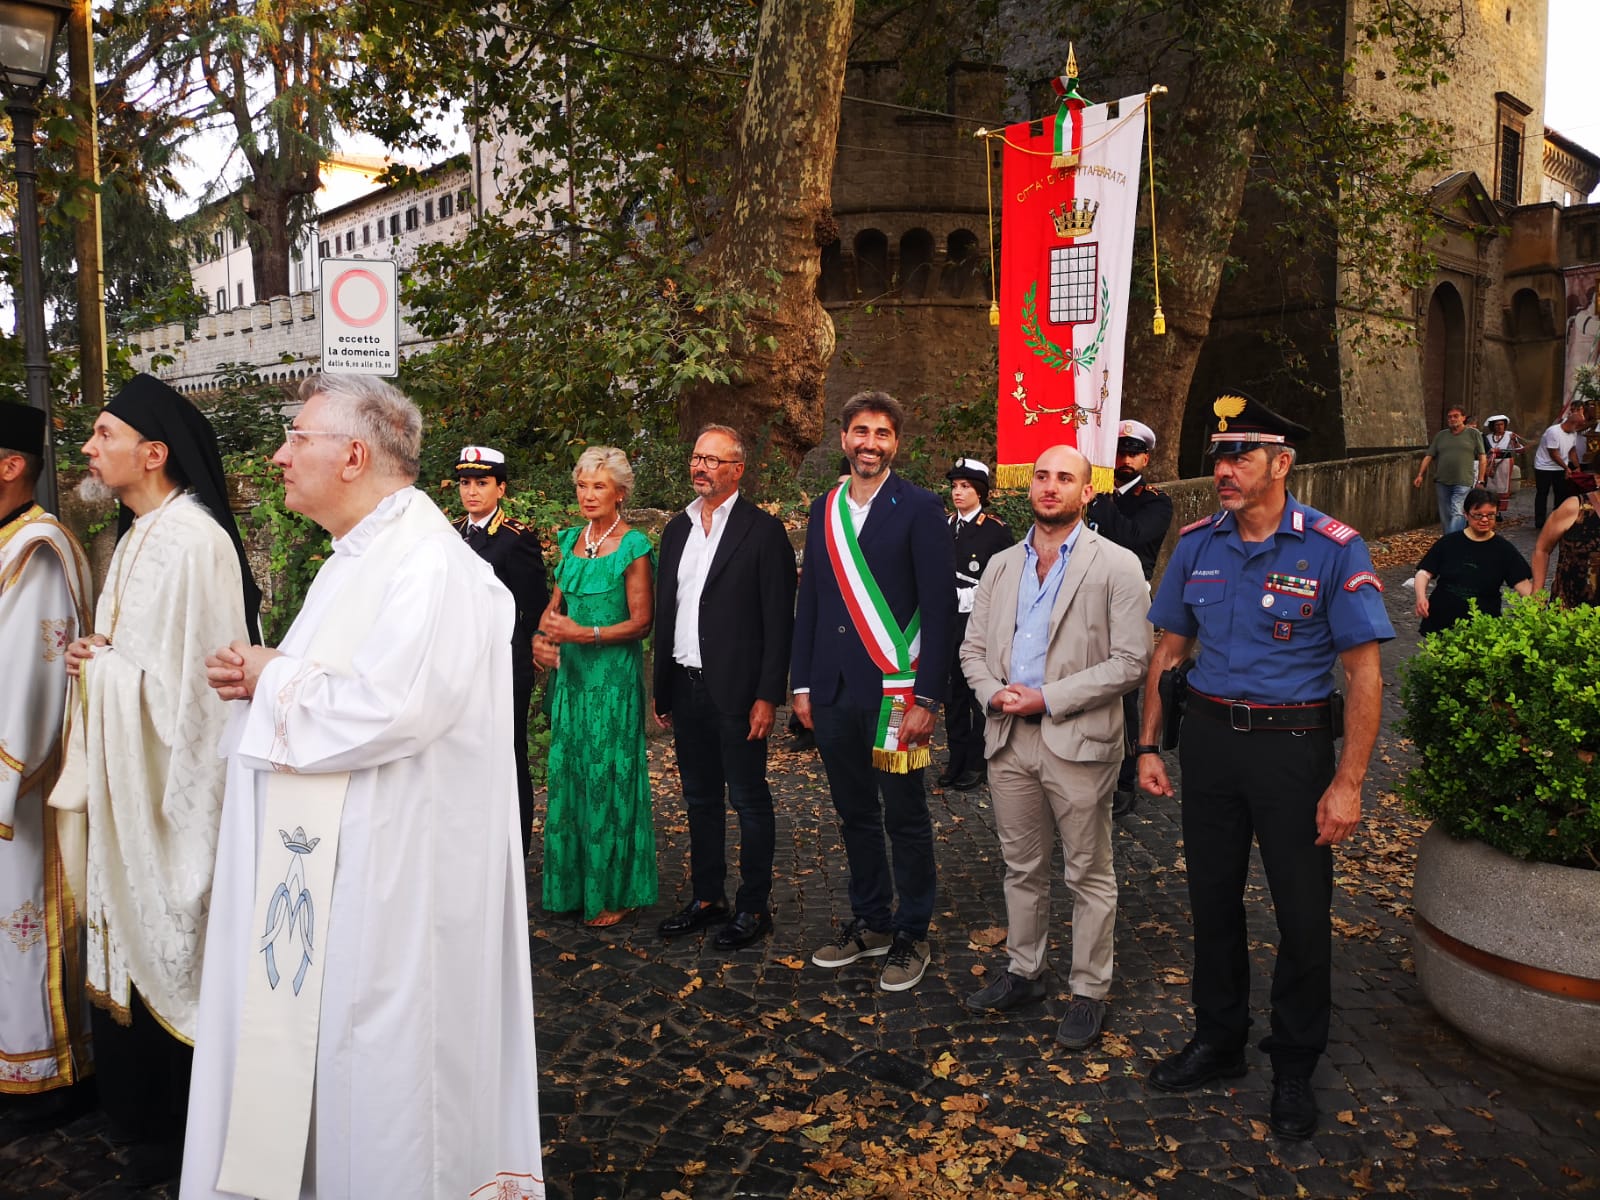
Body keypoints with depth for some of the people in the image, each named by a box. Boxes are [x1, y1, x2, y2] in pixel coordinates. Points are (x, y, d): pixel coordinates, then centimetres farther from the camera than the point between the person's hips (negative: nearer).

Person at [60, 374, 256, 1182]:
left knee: (170, 941, 3)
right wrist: (97, 660, 1)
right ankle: (141, 1107, 34)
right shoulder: (135, 536, 12)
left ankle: (181, 1133, 20)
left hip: (171, 784, -9)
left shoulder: (193, 541, -19)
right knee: (130, 937, 18)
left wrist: (102, 667, -12)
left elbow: (191, 678, -22)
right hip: (126, 780, 9)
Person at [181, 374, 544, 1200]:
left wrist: (272, 680, -13)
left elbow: (387, 706, -29)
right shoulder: (357, 558, 14)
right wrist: (258, 677, 0)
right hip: (327, 856, 10)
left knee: (376, 1051, 4)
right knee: (311, 1030, 19)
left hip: (391, 869, -10)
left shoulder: (430, 565, -19)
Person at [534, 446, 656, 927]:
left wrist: (583, 633, -19)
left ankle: (615, 892, 14)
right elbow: (556, 602, 14)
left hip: (614, 674, -6)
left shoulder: (633, 545, -8)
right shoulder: (571, 539, 11)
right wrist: (542, 636, -6)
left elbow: (641, 622, -11)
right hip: (571, 671, 6)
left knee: (608, 778, 0)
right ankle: (573, 883, 23)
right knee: (568, 774, 9)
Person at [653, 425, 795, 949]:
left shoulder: (763, 530, -7)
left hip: (736, 691, -6)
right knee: (700, 799, 16)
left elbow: (778, 619, -10)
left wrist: (768, 695, -15)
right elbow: (664, 610, 14)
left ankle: (754, 907, 17)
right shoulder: (677, 529, 12)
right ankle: (707, 897, 29)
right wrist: (662, 689, 11)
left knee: (749, 801, 5)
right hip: (686, 688, 6)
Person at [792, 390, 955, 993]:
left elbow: (939, 609, -9)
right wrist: (802, 684, 9)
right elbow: (809, 601, 13)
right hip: (834, 692, 5)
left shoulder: (920, 508, -5)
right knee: (855, 814, 15)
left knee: (905, 819, 6)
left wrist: (927, 697, -13)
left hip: (895, 691, -5)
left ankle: (911, 935, 22)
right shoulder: (824, 510, 10)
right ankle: (870, 922, 30)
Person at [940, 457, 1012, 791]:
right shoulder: (944, 527, 9)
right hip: (948, 622, 5)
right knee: (952, 692, 10)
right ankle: (956, 759, 21)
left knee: (980, 694, 3)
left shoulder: (996, 530, -6)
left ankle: (976, 763, 14)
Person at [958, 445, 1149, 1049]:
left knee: (1089, 875, 7)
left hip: (1078, 741, -4)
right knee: (1021, 868, 17)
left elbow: (1129, 662, -11)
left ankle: (1089, 992, 21)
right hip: (1008, 739, 5)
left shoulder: (1117, 565, -6)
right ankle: (1023, 972, 32)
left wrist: (1047, 699, -16)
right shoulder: (1001, 567, 11)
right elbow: (973, 648, 13)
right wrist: (994, 693, -8)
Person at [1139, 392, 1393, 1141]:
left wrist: (1348, 783, -15)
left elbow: (1364, 672, -11)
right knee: (1213, 899, 15)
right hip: (1209, 738, 4)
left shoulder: (1333, 548, -11)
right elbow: (1169, 651, 9)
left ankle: (1295, 1069, 28)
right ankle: (1219, 1041, 35)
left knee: (1303, 912, 7)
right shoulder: (1197, 543, 1)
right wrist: (1148, 746, 5)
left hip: (1293, 744, -3)